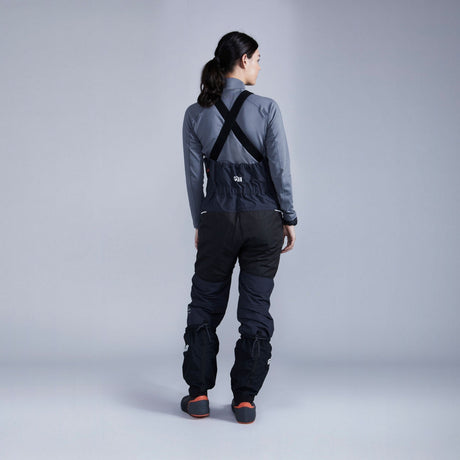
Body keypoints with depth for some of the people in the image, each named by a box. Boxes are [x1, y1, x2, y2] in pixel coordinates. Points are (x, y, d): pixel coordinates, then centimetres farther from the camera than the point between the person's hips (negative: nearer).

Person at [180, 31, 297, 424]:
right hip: (263, 218, -1)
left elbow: (194, 176, 3)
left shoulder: (195, 115, 0)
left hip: (218, 219, 2)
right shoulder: (266, 108, -7)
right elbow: (280, 168, -8)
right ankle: (245, 399, 10)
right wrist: (289, 218, 2)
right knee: (256, 308, 7)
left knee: (205, 305, 15)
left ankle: (199, 394, 17)